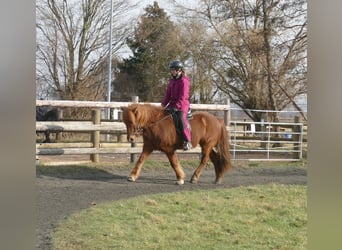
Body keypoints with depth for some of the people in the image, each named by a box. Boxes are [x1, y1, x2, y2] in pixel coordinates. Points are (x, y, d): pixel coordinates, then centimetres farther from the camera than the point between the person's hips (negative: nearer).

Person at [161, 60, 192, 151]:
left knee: (182, 119, -30)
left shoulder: (184, 81, -11)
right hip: (173, 104, 9)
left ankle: (187, 141, -27)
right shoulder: (172, 80, 15)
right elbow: (168, 94, 16)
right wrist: (163, 105, 6)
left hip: (182, 105, -9)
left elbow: (182, 97, -18)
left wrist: (176, 106, -25)